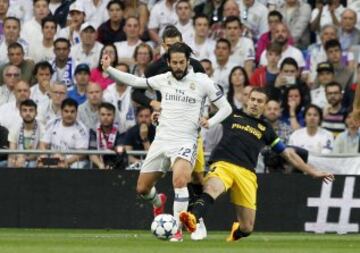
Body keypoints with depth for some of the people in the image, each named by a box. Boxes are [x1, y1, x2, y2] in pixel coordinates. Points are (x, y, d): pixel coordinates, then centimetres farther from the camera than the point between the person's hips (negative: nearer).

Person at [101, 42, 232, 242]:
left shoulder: (201, 81, -3)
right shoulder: (164, 79, 6)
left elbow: (226, 108, 2)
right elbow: (135, 81, 17)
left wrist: (211, 122, -15)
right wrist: (108, 69, 7)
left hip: (185, 142, -4)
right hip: (161, 140, 4)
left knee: (179, 181, -31)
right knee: (142, 188, 9)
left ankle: (177, 229, -21)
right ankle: (158, 203, 45)